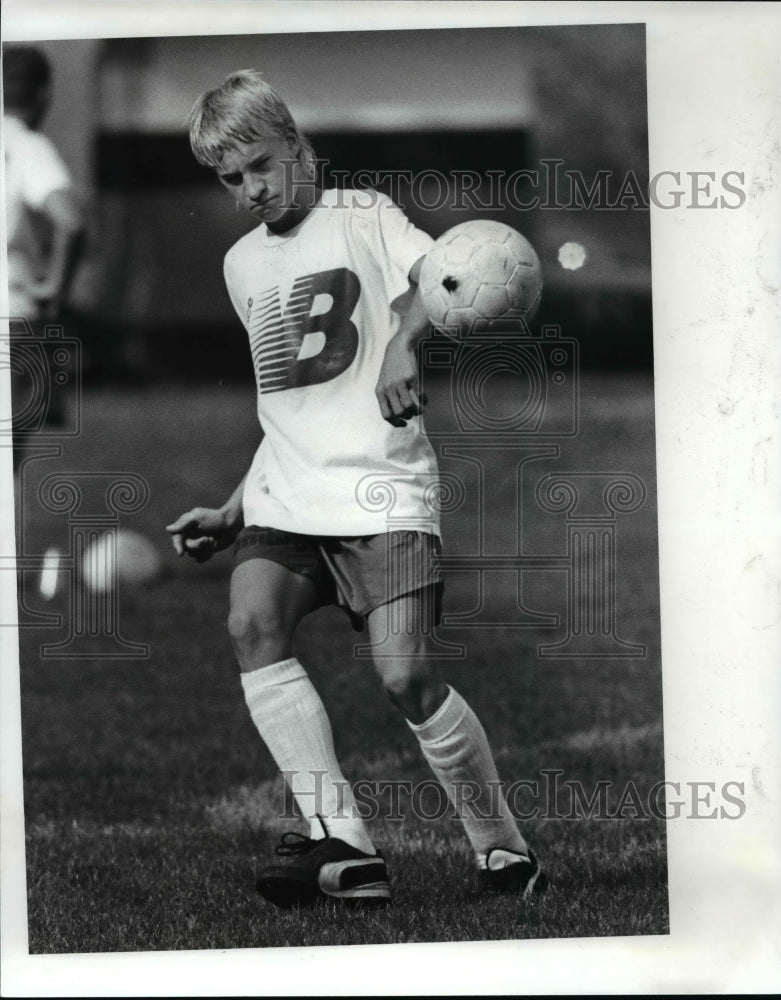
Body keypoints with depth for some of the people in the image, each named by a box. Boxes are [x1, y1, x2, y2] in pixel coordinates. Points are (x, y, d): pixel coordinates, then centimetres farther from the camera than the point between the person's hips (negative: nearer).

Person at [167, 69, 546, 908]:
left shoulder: (359, 215, 5)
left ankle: (501, 845, 2)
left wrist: (402, 341, -35)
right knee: (252, 622, -21)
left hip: (382, 487, -6)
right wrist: (233, 515, 25)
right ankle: (339, 841, -24)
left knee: (405, 672, -17)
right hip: (288, 493, 6)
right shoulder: (243, 265, 23)